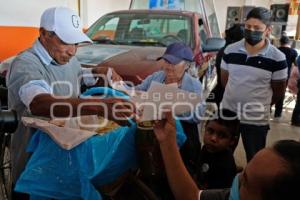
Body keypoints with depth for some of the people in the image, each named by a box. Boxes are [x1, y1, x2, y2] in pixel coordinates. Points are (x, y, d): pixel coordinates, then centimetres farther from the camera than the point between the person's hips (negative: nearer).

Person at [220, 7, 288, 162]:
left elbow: (278, 91, 0)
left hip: (256, 119, -3)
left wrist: (260, 104, 9)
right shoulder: (230, 50, -4)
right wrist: (237, 97, 10)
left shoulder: (277, 58, -12)